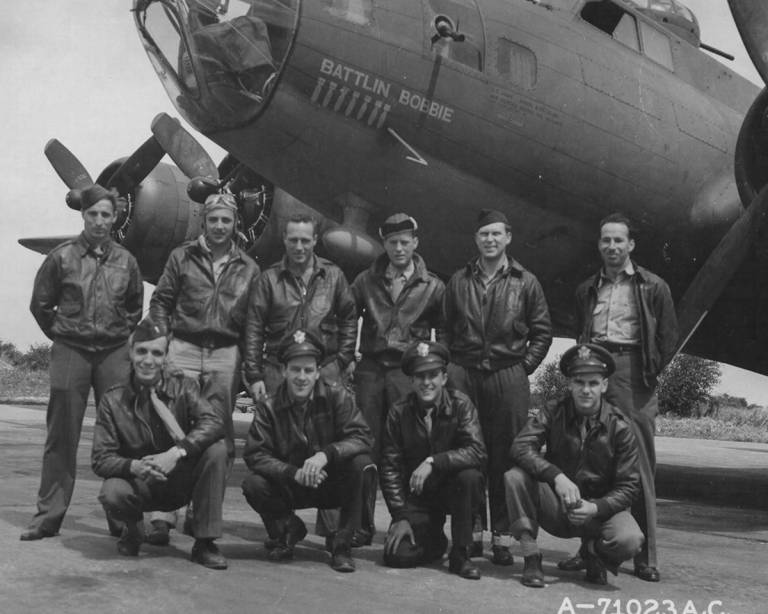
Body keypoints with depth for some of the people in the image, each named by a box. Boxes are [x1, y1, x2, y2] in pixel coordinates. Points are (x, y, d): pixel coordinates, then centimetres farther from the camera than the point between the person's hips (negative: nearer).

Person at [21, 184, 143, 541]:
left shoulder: (125, 261, 7)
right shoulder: (62, 256, 1)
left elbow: (135, 307, 20)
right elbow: (40, 304, 8)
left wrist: (120, 334, 11)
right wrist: (61, 334, 8)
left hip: (113, 354, 2)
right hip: (70, 352, -1)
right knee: (61, 436, 1)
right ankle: (48, 516, 9)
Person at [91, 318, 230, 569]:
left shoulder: (183, 387, -6)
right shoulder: (113, 400, -5)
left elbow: (213, 422, -23)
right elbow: (100, 458, -10)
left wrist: (176, 453, -39)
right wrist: (134, 466, -32)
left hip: (181, 482, 1)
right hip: (139, 485, 0)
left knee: (217, 449, -27)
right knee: (111, 493, -34)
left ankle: (204, 543, -16)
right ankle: (133, 528, 6)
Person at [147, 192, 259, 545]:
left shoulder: (248, 268, 12)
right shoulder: (182, 257, 9)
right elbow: (160, 301, 9)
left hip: (226, 356, 1)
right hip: (184, 349, -1)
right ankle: (163, 516, -7)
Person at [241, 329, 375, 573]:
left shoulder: (338, 397, -9)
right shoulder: (268, 408, -6)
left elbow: (362, 437, -19)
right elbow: (254, 454, -13)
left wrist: (326, 454, -37)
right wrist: (294, 473, -29)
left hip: (334, 486, -1)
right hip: (291, 488, 1)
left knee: (361, 463, -30)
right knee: (253, 485, -25)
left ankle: (342, 545, -12)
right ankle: (287, 528, 9)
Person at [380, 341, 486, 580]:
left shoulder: (460, 404, -10)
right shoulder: (399, 412, -6)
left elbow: (477, 452, -23)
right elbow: (390, 467, -5)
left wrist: (433, 462, -34)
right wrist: (401, 517, -12)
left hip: (452, 489, -1)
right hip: (417, 496, 1)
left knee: (469, 476, -34)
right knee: (397, 554, -18)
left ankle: (460, 553, -14)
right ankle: (435, 540, 19)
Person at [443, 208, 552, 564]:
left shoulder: (525, 283, 7)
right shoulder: (459, 281, 12)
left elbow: (542, 331, 9)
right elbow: (446, 329, 16)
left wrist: (524, 367, 1)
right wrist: (453, 365, 6)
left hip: (509, 377, -1)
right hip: (464, 375, 2)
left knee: (506, 456, 0)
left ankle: (503, 535, 7)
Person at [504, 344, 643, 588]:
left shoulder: (620, 428, -8)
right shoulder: (553, 413, -5)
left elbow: (628, 487, -7)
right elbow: (520, 446, -21)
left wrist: (595, 508, -25)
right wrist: (557, 476, -35)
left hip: (600, 508, -1)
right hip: (556, 508, 1)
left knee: (629, 540, -32)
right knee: (515, 476, -26)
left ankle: (592, 549, 6)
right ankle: (531, 557, -13)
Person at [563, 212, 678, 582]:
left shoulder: (653, 287, 5)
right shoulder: (587, 289, 18)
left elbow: (668, 338, 5)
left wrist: (650, 373, -1)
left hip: (632, 375, -4)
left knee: (639, 466, -3)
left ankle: (646, 557, 3)